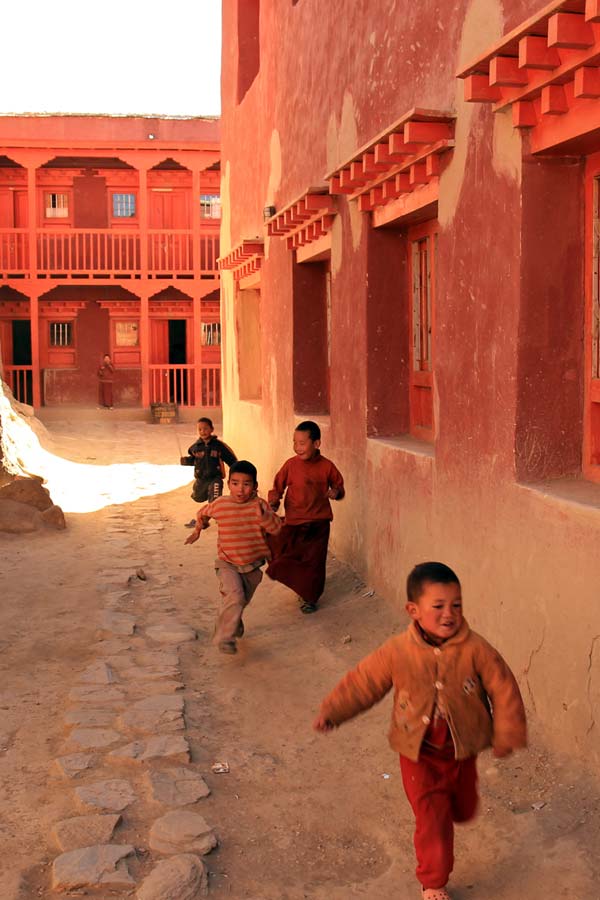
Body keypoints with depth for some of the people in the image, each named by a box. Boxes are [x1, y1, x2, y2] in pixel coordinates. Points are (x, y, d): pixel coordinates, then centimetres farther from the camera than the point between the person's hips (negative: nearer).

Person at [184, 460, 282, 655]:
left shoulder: (259, 505, -11)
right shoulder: (219, 504, -9)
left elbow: (277, 528, -20)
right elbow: (203, 513, 14)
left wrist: (263, 516, -36)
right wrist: (198, 530, 24)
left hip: (252, 565, 2)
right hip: (228, 563, -2)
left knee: (242, 601, 21)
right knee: (235, 597, -24)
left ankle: (233, 624, 51)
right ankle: (224, 638, -12)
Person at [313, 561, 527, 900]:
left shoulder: (475, 649, -20)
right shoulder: (398, 652, -19)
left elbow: (503, 689, -11)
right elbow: (363, 682, -8)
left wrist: (507, 733, -10)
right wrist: (332, 712, -9)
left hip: (462, 752, 2)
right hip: (419, 755, -2)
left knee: (463, 810, 24)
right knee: (433, 822, 3)